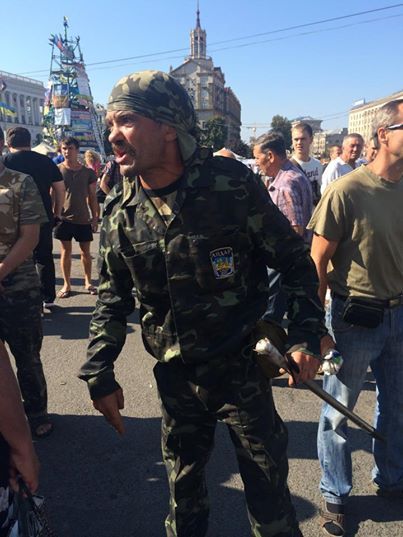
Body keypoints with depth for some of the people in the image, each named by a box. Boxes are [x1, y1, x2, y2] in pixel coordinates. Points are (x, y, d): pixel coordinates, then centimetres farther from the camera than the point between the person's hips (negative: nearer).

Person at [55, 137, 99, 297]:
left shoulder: (88, 172, 2)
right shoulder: (57, 170, -1)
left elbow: (92, 197, 7)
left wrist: (95, 216, 3)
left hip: (83, 219, 1)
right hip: (64, 217, -1)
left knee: (85, 251, 8)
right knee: (66, 250, 6)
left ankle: (88, 282, 23)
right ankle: (66, 284, 16)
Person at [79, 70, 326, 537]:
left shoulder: (232, 184, -16)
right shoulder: (120, 211, -5)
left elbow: (294, 260, -6)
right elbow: (113, 299, 5)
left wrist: (305, 334, -12)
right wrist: (98, 373, 2)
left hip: (242, 366, -3)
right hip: (175, 376, 3)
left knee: (268, 483, 12)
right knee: (183, 483, 21)